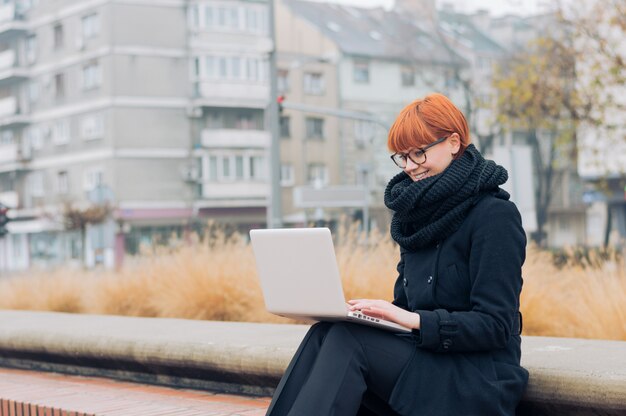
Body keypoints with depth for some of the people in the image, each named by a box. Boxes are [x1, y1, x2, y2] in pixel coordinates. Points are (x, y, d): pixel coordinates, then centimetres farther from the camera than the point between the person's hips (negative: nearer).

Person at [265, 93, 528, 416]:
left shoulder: (495, 214, -8)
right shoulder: (418, 213, 15)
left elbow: (495, 325, -13)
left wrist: (415, 320, -23)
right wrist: (370, 312, -5)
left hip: (479, 382, -6)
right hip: (424, 358, 6)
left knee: (346, 340, -26)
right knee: (326, 337, -21)